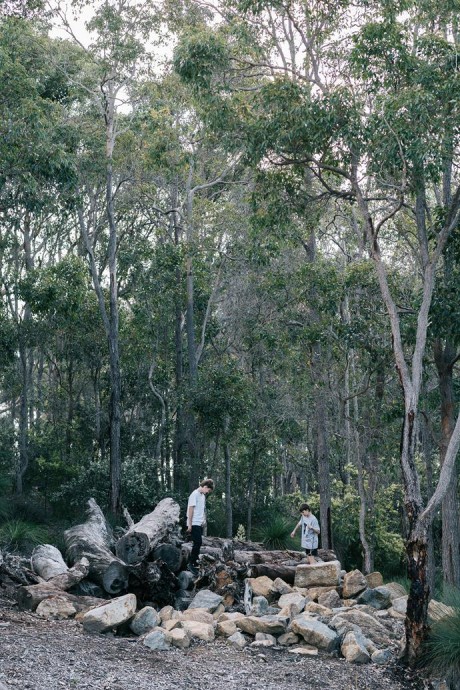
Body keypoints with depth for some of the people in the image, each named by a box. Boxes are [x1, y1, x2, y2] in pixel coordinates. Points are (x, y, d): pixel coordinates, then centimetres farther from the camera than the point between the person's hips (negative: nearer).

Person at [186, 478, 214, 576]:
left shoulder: (203, 495, 15)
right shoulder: (195, 494, -12)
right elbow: (191, 509, -14)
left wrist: (203, 521, 8)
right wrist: (189, 525, -15)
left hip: (200, 524, 8)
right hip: (194, 524, -8)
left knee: (198, 544, 8)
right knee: (197, 543, -12)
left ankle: (194, 563, 13)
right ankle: (191, 564, -6)